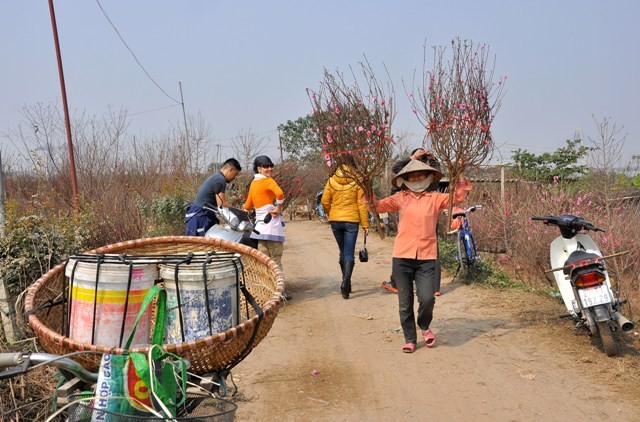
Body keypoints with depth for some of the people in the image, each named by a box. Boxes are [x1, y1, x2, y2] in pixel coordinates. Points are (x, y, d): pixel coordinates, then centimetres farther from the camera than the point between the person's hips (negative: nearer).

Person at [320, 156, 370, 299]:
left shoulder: (332, 180, 1)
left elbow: (324, 201, 1)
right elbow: (362, 204, -5)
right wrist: (365, 224, -1)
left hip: (335, 221, 3)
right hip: (351, 220, -3)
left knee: (343, 251, 17)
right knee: (349, 253, 0)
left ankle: (346, 282, 24)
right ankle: (345, 282, -16)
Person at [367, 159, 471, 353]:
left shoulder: (434, 198, 6)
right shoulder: (400, 198, 8)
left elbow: (457, 197, -4)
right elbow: (378, 205, 0)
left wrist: (460, 175, -14)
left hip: (427, 258, -1)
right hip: (402, 257, 1)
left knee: (427, 298, -12)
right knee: (405, 303, 7)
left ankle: (424, 326, 21)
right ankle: (410, 339, 26)